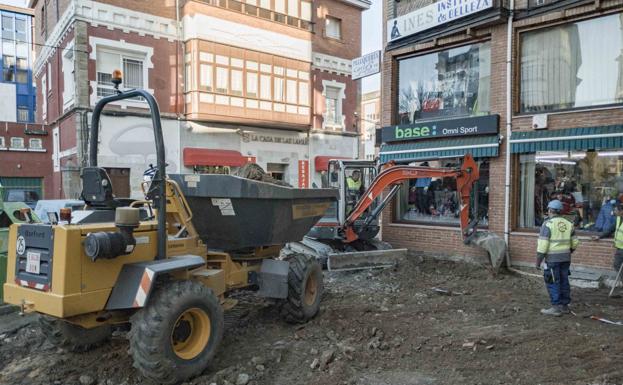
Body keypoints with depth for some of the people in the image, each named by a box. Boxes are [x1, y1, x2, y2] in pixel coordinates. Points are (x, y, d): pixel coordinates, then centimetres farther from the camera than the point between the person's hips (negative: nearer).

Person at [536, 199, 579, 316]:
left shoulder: (547, 224, -13)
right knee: (564, 281, 13)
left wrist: (538, 261, -11)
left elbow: (542, 245, -17)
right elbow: (575, 243, 13)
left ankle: (556, 308, 0)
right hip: (565, 258, 7)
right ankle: (564, 306, 21)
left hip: (552, 259, -7)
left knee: (553, 283, -1)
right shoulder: (568, 224, 7)